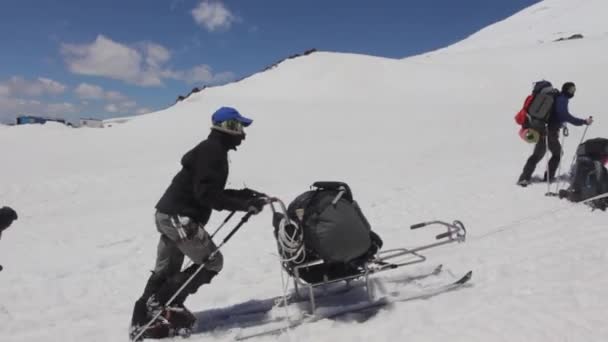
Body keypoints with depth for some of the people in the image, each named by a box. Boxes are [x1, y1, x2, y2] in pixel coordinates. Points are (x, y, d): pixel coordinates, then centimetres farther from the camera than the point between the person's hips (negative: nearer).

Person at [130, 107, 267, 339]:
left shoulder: (211, 150, 16)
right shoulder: (212, 151, -15)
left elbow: (210, 190, 20)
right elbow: (207, 193, -24)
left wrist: (244, 194, 14)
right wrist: (244, 205, -24)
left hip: (170, 214, 10)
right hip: (180, 218, -10)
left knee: (166, 271, 15)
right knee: (212, 262, 0)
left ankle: (142, 322, 21)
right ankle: (162, 303, 3)